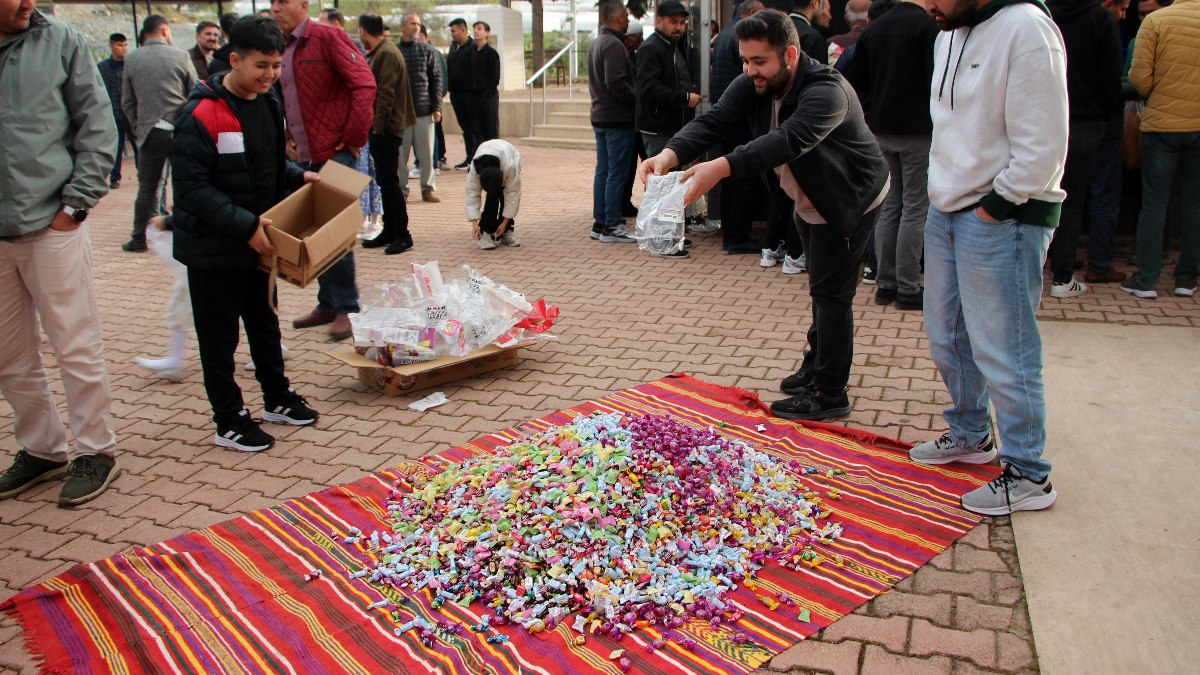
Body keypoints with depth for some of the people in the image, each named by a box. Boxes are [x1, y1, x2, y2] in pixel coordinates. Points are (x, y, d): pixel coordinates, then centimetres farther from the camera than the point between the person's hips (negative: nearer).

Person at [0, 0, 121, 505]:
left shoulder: (61, 42, 0)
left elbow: (97, 125, 1)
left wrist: (76, 201, -6)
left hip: (52, 226, -3)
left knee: (76, 348, 3)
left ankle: (96, 451, 17)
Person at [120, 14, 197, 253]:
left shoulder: (131, 59, 2)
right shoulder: (181, 56, -4)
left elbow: (127, 102, 7)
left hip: (149, 132, 2)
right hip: (180, 130, -2)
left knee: (147, 187, 9)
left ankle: (139, 238, 13)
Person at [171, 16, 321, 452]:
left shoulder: (268, 104, 4)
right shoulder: (202, 116, -21)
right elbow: (192, 189, -23)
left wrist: (299, 177, 0)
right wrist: (246, 225, -27)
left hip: (258, 240, 8)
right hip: (214, 248, -8)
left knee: (265, 321, 21)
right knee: (219, 335, 6)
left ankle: (277, 398, 37)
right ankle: (229, 420, 18)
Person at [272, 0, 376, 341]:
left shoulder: (328, 37, -9)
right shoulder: (280, 47, 12)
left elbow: (364, 85, -15)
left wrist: (354, 138, -14)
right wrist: (289, 137, 11)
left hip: (334, 151, -7)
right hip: (303, 156, 7)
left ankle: (346, 308, 6)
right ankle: (327, 304, 22)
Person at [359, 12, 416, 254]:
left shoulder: (386, 54, -14)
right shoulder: (377, 53, 16)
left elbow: (386, 95, -20)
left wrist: (377, 126, -18)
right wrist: (374, 126, 15)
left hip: (386, 129, -10)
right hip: (380, 128, 10)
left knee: (389, 182, -7)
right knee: (385, 181, 12)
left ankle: (402, 235, -2)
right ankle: (389, 231, 19)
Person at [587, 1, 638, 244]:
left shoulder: (595, 44, 15)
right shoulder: (614, 44, -15)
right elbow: (616, 83, -24)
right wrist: (636, 98, -12)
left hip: (600, 116, 10)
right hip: (618, 118, -10)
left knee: (603, 171, 12)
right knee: (617, 173, -5)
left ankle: (599, 223, 16)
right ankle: (611, 226, -3)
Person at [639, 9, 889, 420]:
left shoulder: (826, 91, -33)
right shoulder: (751, 87, -11)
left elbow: (789, 139, -50)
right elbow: (713, 121, -25)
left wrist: (721, 167, -62)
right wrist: (670, 154, -45)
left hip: (851, 201, -8)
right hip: (807, 202, 8)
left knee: (831, 293, -7)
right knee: (823, 288, 20)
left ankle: (829, 395, 3)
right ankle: (817, 367, 35)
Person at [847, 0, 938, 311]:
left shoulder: (872, 30, 10)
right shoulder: (928, 25, -10)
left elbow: (855, 83, 11)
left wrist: (873, 115, 15)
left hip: (881, 132, 6)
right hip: (918, 131, -6)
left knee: (889, 207, 11)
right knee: (915, 209, 0)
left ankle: (885, 284, 14)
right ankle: (907, 289, 3)